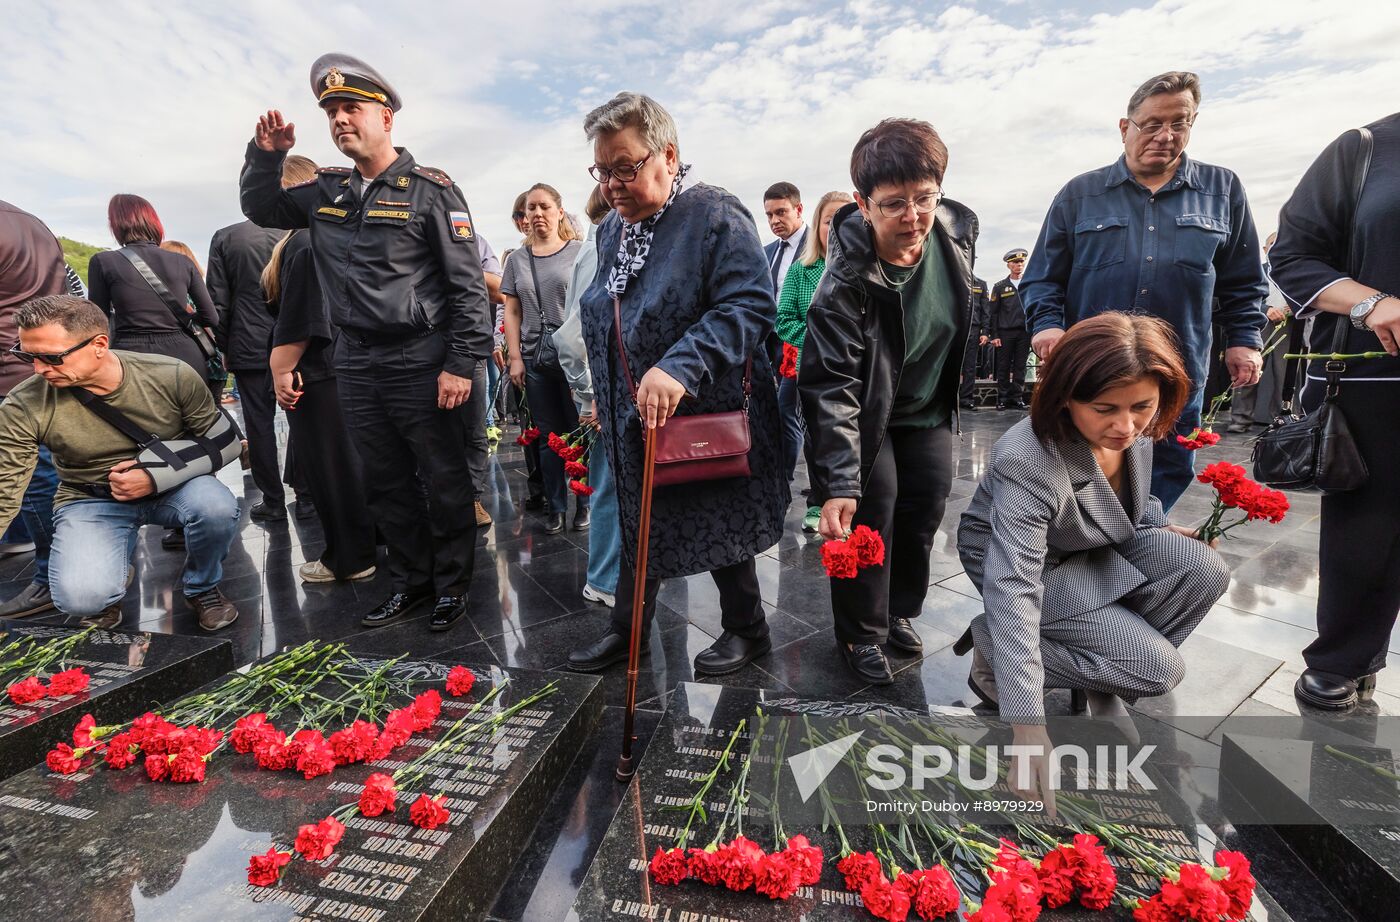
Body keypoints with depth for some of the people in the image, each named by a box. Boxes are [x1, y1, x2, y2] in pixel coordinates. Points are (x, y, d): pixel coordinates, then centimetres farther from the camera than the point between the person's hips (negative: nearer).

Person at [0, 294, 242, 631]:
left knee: (217, 509, -36)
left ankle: (201, 588, -2)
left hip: (172, 485, 0)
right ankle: (109, 589, 16)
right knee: (81, 598, -27)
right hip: (91, 500, 0)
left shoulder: (173, 377, -17)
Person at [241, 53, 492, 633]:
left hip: (420, 363, -6)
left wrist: (462, 364, -16)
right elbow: (260, 209, 29)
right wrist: (266, 155, 11)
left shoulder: (430, 189, -4)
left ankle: (452, 583, 18)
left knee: (443, 480, 2)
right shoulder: (325, 191, 14)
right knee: (386, 483, 12)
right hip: (354, 366, 6)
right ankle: (411, 580, 27)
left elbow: (468, 284, -10)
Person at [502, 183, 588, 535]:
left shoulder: (579, 252, 4)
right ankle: (555, 507, 20)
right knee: (549, 436, 8)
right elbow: (512, 312, 12)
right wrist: (515, 358, 3)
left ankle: (585, 503, 15)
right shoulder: (517, 259, 14)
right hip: (534, 358, 3)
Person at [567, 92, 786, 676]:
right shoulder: (612, 230, 12)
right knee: (637, 525, 17)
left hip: (707, 416, -7)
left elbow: (750, 306, -25)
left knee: (721, 526, 8)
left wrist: (679, 367, -36)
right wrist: (604, 399, 22)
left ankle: (746, 629, 32)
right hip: (632, 419, 7)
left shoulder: (715, 217, -13)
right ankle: (626, 632, 35)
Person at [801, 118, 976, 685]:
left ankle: (898, 611, 37)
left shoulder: (959, 229, -13)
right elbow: (831, 389, -33)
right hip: (868, 416, -5)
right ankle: (861, 633, 20)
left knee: (924, 513, 13)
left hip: (930, 410, 6)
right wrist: (839, 484, -38)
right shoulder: (845, 282, -31)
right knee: (870, 517, -4)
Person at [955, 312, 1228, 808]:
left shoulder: (1135, 430, -14)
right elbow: (1014, 588, -43)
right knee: (1159, 669, -15)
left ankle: (1104, 686, 0)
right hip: (1036, 565, -7)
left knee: (1205, 571, -16)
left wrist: (1164, 529, -8)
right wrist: (1027, 726, -46)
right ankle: (993, 652, -4)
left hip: (1100, 546, 7)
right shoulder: (1028, 462, -37)